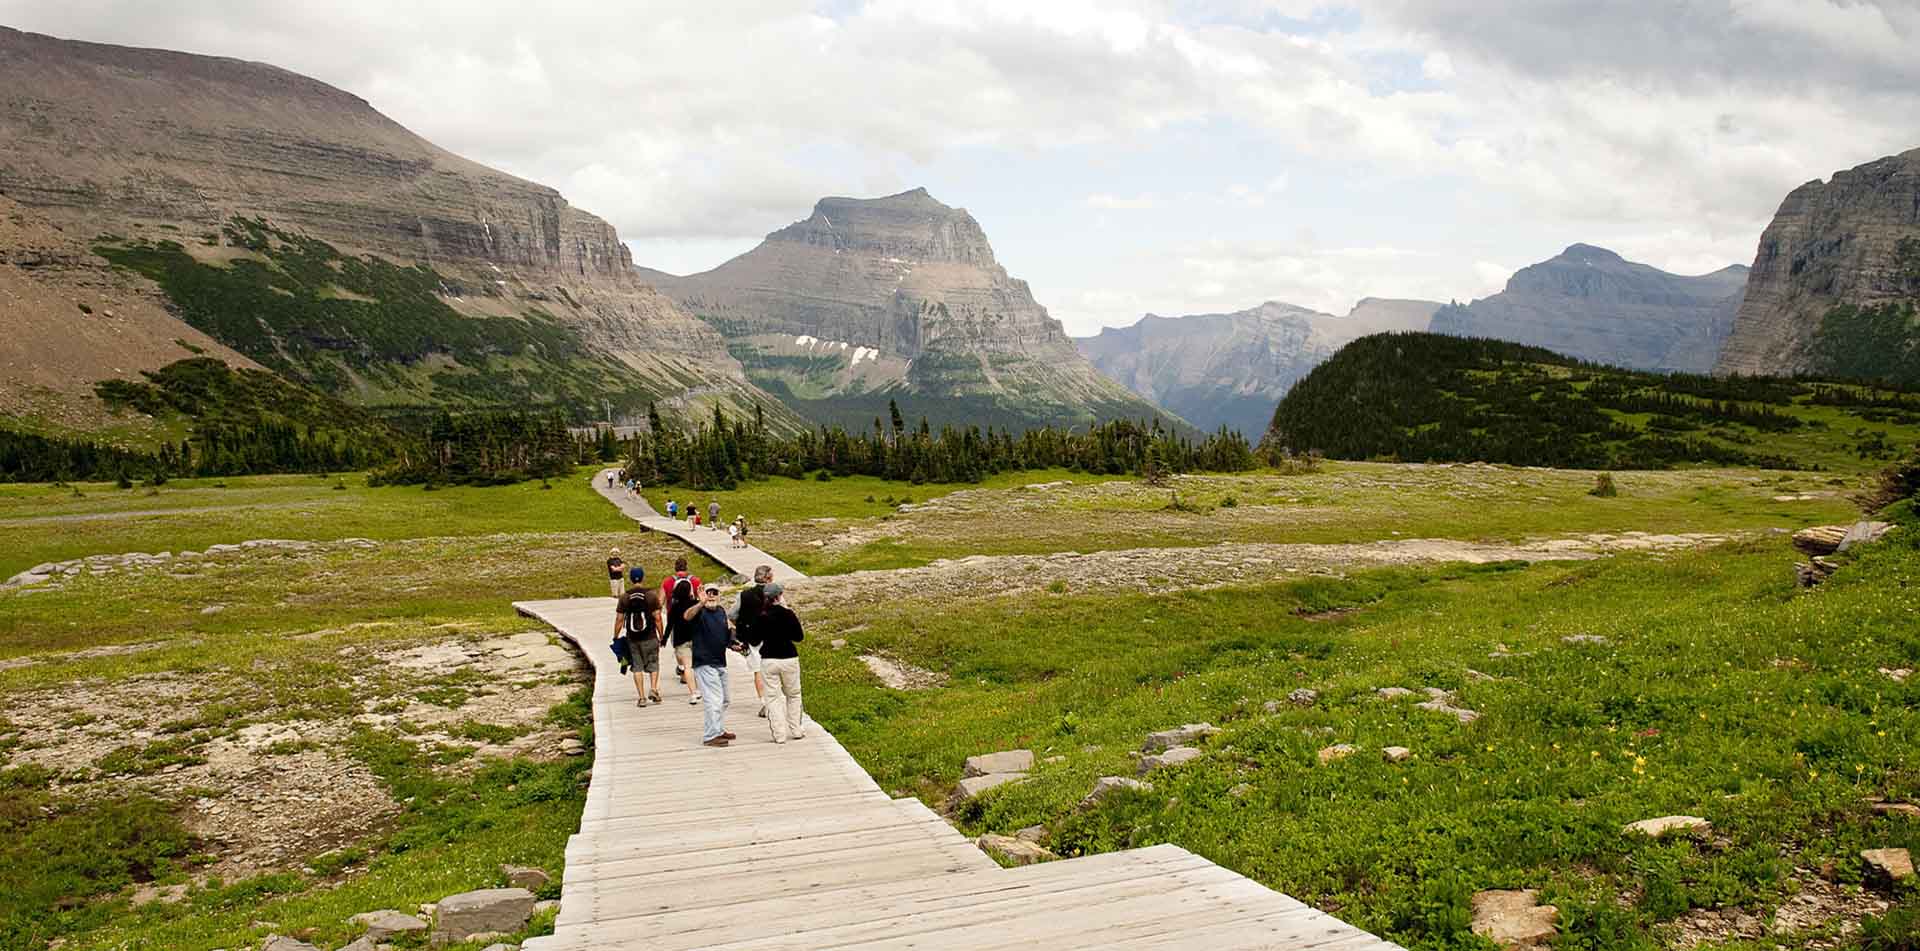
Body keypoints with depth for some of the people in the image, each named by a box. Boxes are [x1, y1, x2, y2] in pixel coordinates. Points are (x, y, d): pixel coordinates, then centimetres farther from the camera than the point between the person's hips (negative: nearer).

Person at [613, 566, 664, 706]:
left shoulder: (624, 597, -1)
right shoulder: (651, 595, -5)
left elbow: (619, 619, 0)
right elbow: (657, 618, -6)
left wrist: (616, 637, 10)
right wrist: (661, 635, 2)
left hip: (632, 638, 1)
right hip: (649, 637, -1)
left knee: (637, 667, 8)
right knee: (653, 664, 13)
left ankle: (642, 697, 6)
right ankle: (653, 688, -7)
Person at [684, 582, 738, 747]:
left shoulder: (721, 611, 10)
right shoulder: (700, 612, -12)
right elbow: (687, 616, -36)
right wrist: (701, 603, -51)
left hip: (720, 662, 8)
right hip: (704, 663, -8)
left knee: (724, 700, 19)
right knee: (714, 700, -13)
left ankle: (719, 730, 34)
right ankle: (710, 736, -9)